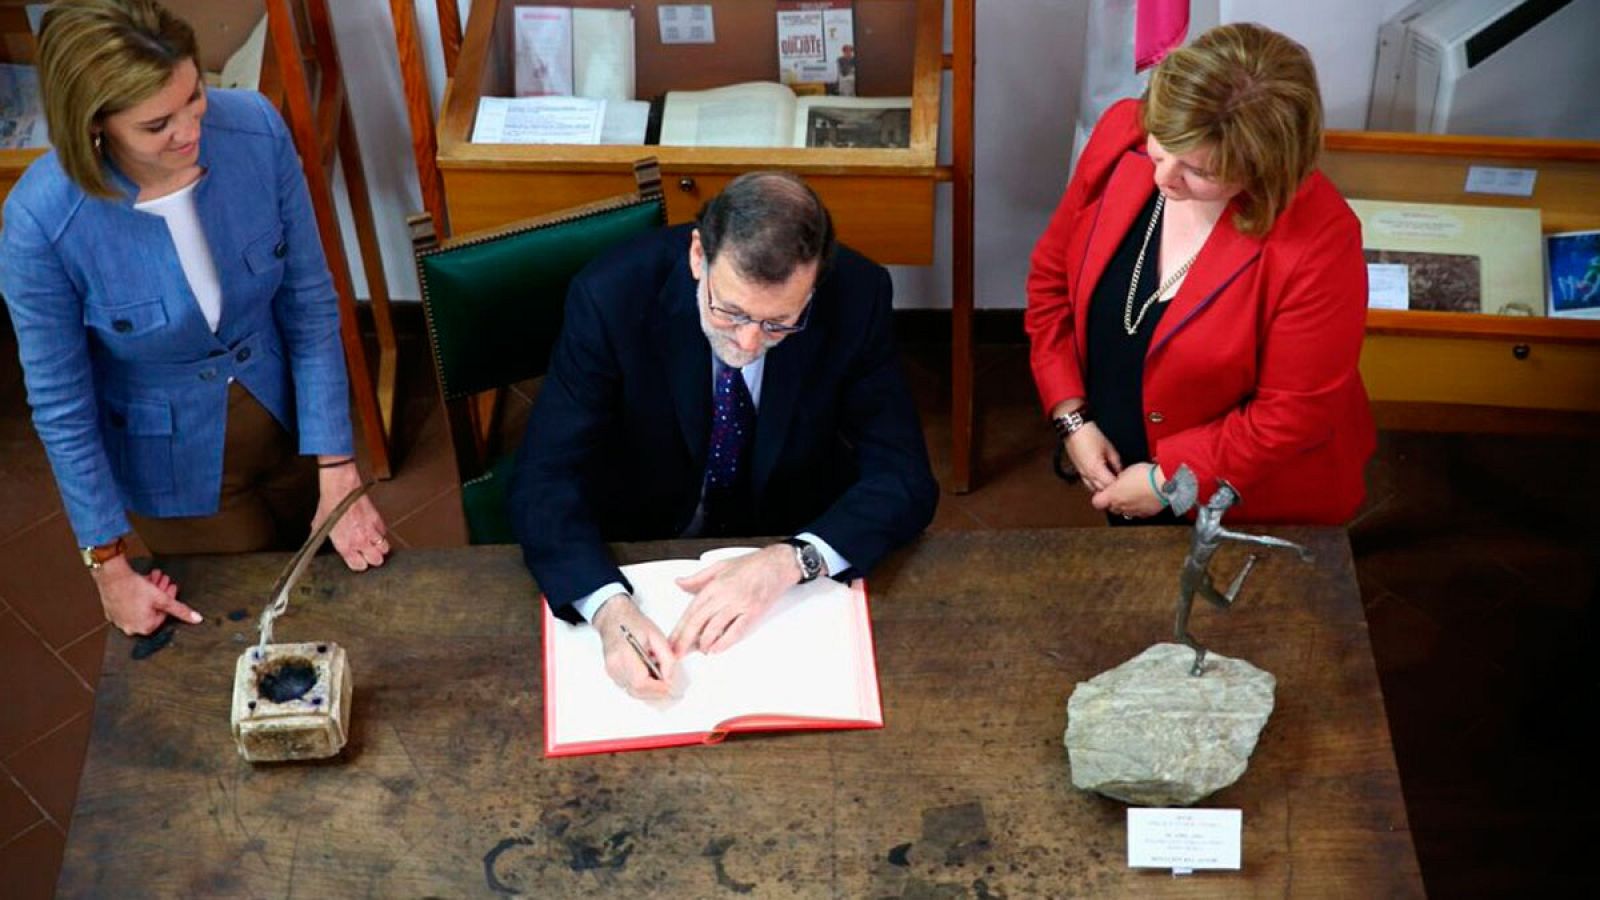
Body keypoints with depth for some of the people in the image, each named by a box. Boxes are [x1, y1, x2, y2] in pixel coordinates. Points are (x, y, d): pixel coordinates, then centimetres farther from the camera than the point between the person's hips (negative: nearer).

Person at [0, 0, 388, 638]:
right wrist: (109, 565, -9)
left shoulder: (256, 129, -24)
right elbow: (61, 405, -16)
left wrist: (338, 474, -14)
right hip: (179, 467, -2)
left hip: (289, 421, 3)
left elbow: (310, 303, -13)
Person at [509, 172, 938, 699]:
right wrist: (609, 608, -43)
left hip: (794, 542, 1)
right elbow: (545, 478, -24)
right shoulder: (612, 296, -24)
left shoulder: (857, 297, -20)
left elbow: (904, 481, -18)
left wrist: (789, 563, -35)